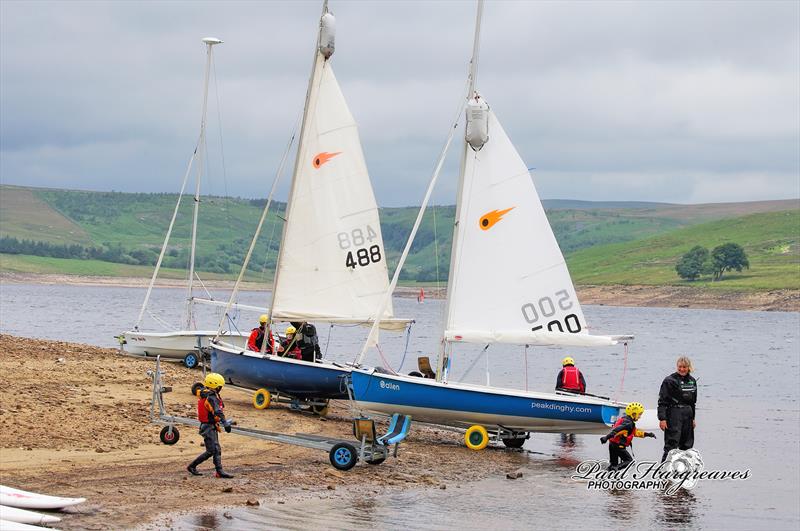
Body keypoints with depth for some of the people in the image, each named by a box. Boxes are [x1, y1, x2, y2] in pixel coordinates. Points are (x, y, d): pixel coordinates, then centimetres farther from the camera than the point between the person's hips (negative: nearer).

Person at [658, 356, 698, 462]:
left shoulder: (692, 381, 12)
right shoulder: (670, 380, -8)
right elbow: (662, 400, -11)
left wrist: (693, 418, 20)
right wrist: (662, 418, -18)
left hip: (688, 414, 7)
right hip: (674, 414, -7)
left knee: (687, 445, 10)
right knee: (672, 444, -11)